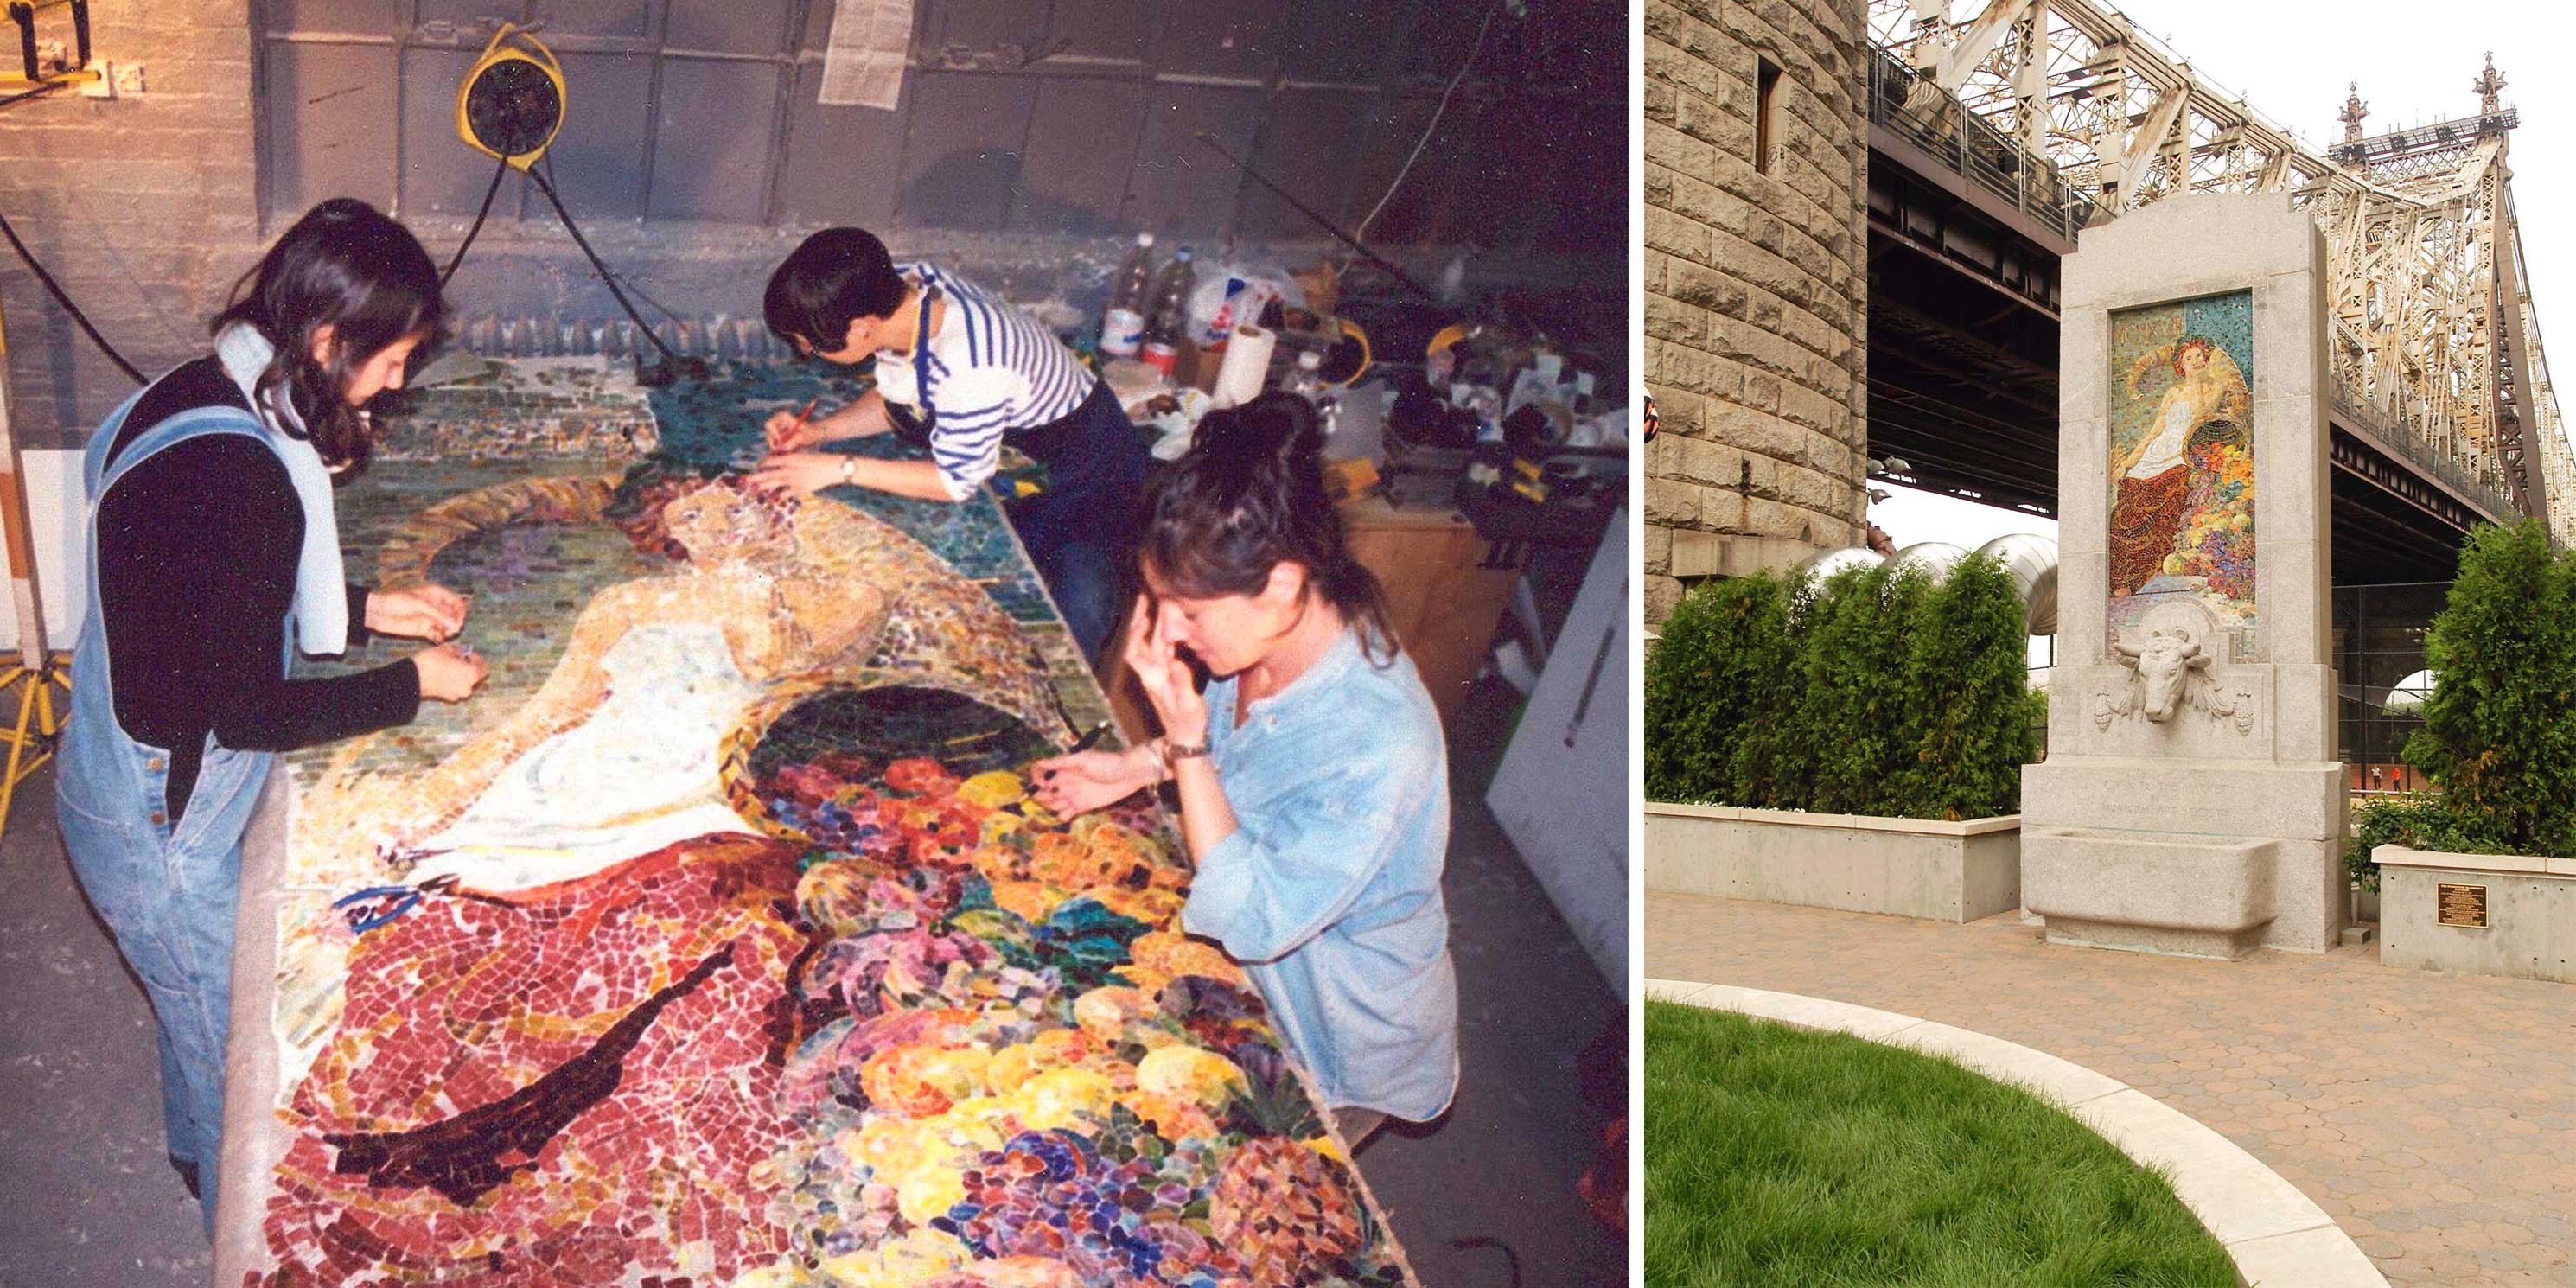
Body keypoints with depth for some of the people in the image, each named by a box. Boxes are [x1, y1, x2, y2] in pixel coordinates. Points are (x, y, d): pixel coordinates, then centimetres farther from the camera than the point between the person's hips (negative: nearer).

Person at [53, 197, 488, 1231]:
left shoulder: (196, 398, -2)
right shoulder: (240, 470, -32)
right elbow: (249, 711, -26)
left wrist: (366, 610, 5)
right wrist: (412, 682, -15)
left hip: (136, 787, 9)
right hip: (163, 826, -9)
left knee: (199, 1010, 32)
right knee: (236, 1046, 13)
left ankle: (198, 1159, 57)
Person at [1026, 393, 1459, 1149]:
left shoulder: (1377, 750, -40)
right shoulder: (1275, 640, -16)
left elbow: (1252, 922, -32)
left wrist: (1184, 736, -36)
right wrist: (1139, 767, -5)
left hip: (1341, 1049, -6)